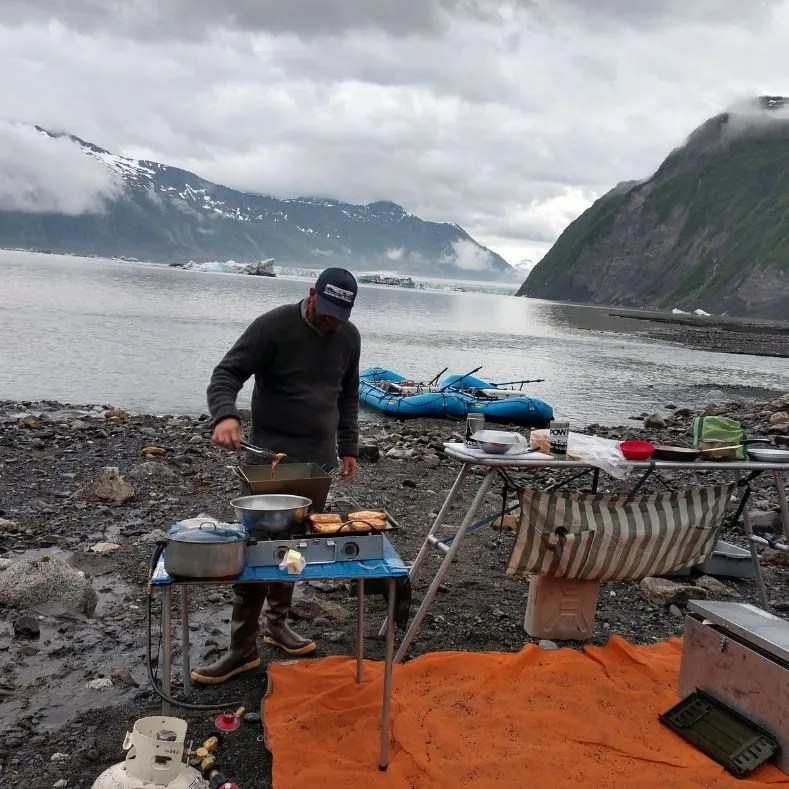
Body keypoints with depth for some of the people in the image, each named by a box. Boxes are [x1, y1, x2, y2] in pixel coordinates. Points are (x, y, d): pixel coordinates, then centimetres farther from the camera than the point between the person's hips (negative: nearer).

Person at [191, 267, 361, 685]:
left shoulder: (349, 336, 7)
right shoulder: (273, 326, -12)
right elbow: (226, 373, -16)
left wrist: (348, 447, 15)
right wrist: (225, 415, -35)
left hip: (320, 458, 5)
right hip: (274, 456, -5)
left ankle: (277, 621, 28)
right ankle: (243, 647, 3)